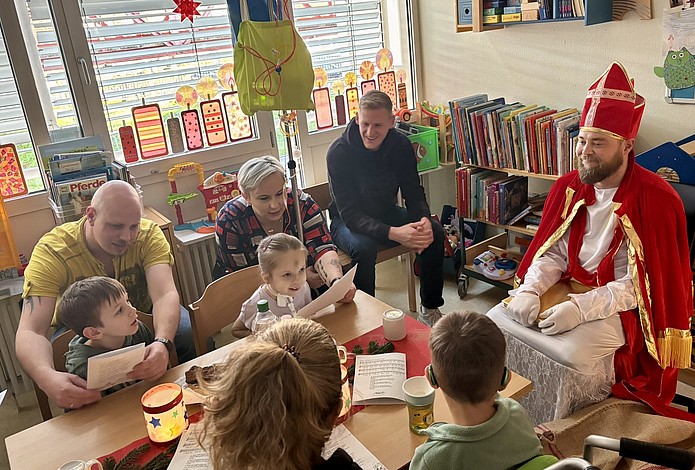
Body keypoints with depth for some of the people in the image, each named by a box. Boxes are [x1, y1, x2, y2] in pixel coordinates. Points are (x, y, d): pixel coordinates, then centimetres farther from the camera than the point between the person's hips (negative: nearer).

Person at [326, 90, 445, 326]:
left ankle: (430, 309, -1)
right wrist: (393, 233, -42)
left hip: (387, 214, 5)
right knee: (364, 247, -37)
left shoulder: (401, 145, -9)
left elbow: (414, 193, -5)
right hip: (347, 222, -4)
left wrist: (423, 220, -29)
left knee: (435, 232, -17)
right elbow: (350, 214, -28)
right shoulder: (339, 152, -24)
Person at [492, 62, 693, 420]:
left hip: (623, 308, -5)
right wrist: (528, 290, -15)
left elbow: (641, 284, -18)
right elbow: (551, 253, 4)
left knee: (565, 354, -28)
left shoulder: (656, 200, -15)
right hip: (569, 288, 6)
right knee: (493, 323, -9)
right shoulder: (569, 187, 1)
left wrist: (580, 308, -28)